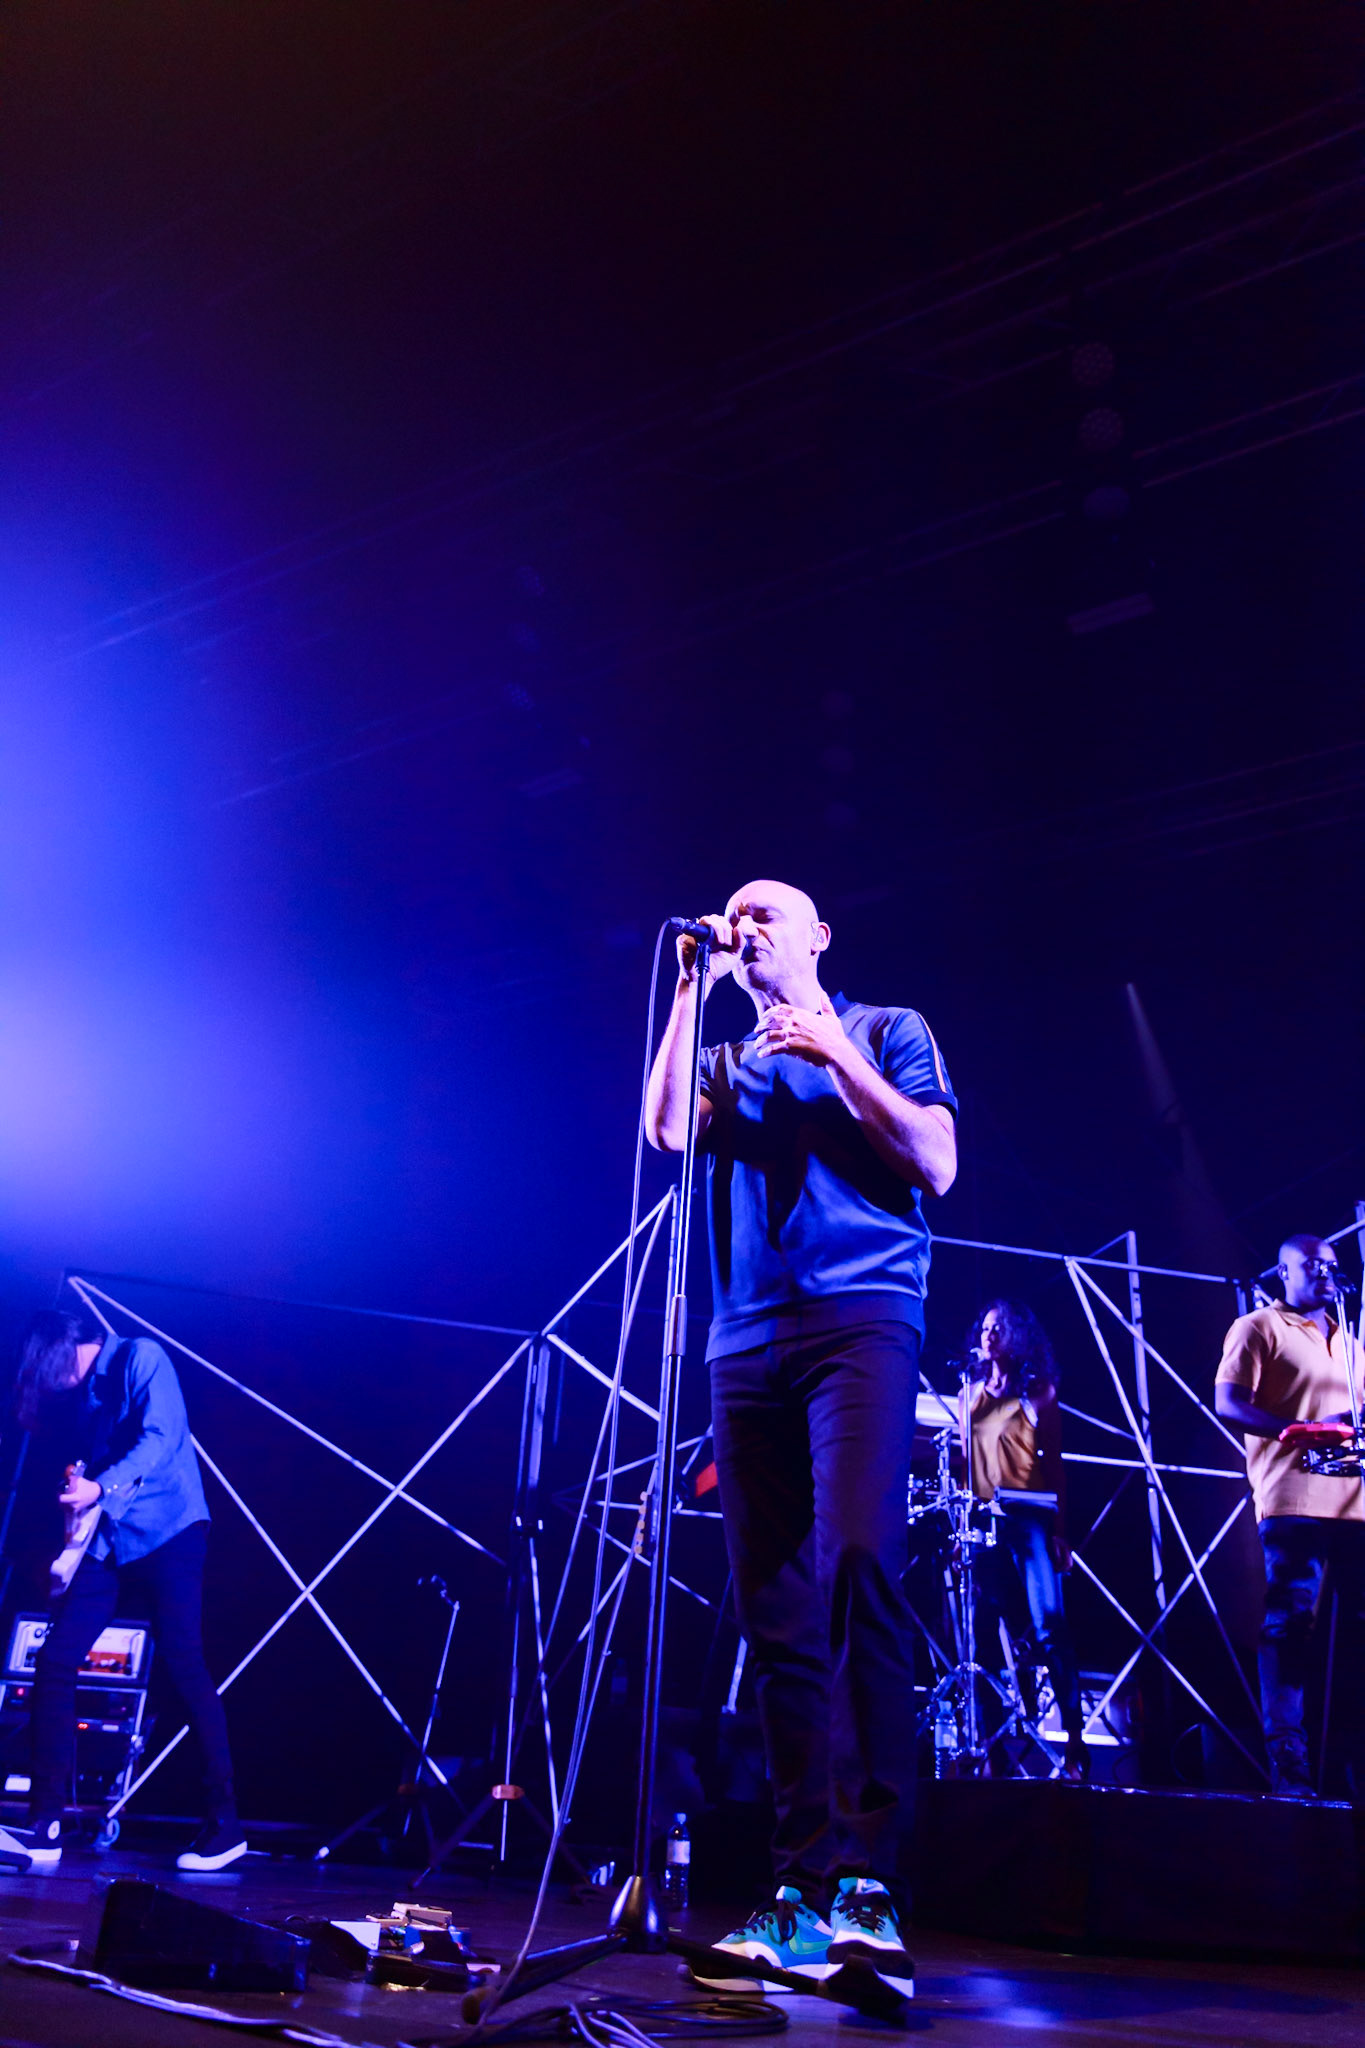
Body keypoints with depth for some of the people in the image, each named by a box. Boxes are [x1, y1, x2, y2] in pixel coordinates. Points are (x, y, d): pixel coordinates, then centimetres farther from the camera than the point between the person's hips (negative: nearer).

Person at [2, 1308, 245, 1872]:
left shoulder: (139, 1358, -5)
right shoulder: (74, 1392, 16)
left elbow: (161, 1436, -17)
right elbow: (80, 1463, 19)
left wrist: (101, 1487, -28)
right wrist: (74, 1485, -4)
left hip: (165, 1530, -7)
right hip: (104, 1541, 7)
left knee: (184, 1667, -9)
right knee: (53, 1663, -3)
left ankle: (224, 1826, -2)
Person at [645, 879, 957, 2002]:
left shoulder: (884, 1030, 13)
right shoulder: (727, 1061, 24)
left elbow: (936, 1166, 2)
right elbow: (667, 1129, 3)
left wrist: (838, 1055, -3)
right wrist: (691, 987, 8)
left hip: (862, 1318, -4)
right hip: (749, 1341, 5)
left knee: (857, 1566, -21)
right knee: (776, 1615, 1)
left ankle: (870, 1884, -16)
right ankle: (806, 1893, 6)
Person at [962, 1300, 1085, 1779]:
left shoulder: (1037, 1392, 7)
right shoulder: (971, 1394, 17)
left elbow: (1054, 1464, 4)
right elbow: (961, 1459, 16)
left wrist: (1059, 1532, -5)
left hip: (1028, 1517, -3)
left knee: (1048, 1627, -13)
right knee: (983, 1631, 0)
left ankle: (1074, 1738, -11)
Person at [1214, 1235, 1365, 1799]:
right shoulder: (1259, 1327, 5)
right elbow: (1228, 1404, -5)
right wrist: (1302, 1430, -18)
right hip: (1295, 1499, -6)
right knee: (1290, 1623, -9)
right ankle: (1288, 1764, -7)